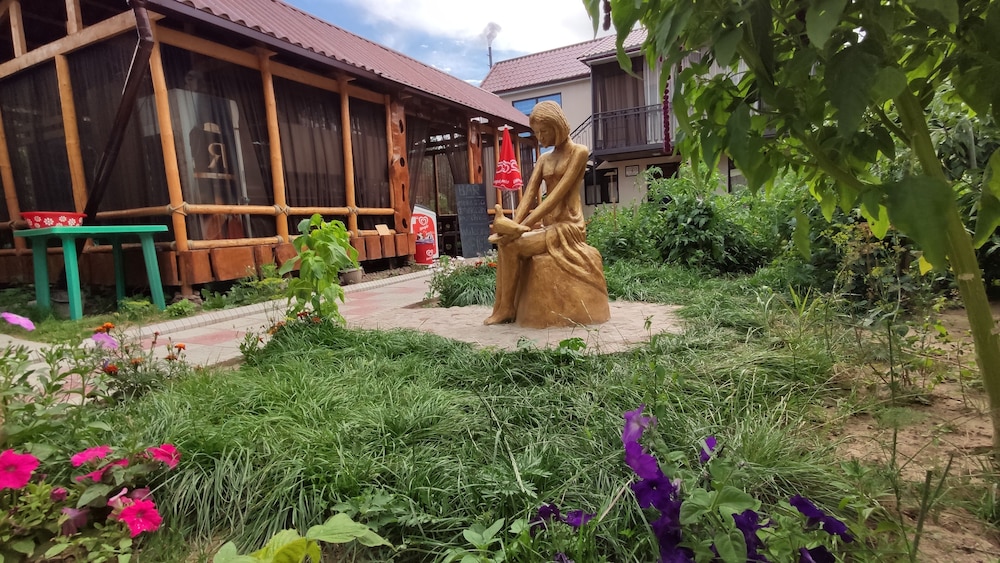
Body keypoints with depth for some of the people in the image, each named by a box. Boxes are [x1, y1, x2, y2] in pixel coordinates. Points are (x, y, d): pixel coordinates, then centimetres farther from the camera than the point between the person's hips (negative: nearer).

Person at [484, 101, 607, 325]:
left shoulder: (579, 152, -4)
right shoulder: (543, 159, 17)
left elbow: (557, 195, -16)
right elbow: (529, 195, 2)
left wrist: (522, 226, -25)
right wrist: (514, 225, -18)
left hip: (568, 226, -7)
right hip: (546, 226, 7)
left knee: (511, 246, -22)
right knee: (503, 241, -16)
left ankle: (507, 309, -10)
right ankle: (501, 307, -14)